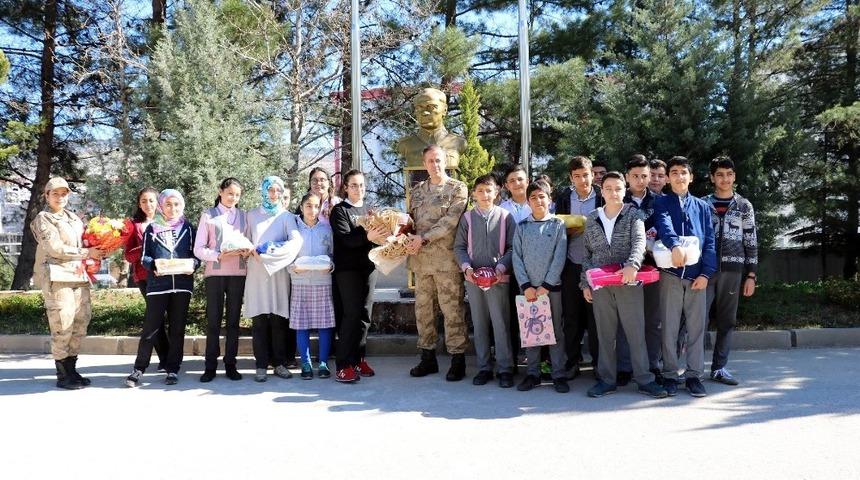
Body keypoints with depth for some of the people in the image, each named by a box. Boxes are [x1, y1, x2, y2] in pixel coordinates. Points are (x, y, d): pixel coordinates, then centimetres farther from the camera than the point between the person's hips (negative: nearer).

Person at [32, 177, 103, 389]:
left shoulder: (73, 217, 20)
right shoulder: (43, 219, 1)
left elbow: (85, 240, 22)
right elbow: (55, 248, -10)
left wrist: (99, 249, 0)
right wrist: (86, 252, -8)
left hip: (78, 276, 7)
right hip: (57, 277, -7)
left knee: (81, 323, 5)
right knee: (62, 326, -7)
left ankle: (71, 369, 15)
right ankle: (63, 376, 1)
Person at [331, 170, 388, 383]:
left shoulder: (368, 209, 15)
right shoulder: (339, 210, -2)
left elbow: (376, 233, 11)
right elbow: (345, 238, -17)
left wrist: (380, 237, -12)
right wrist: (367, 237, -33)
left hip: (366, 266, 6)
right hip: (347, 267, -6)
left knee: (363, 314, 8)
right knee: (351, 313, -9)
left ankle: (356, 358, 18)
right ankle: (343, 365, -6)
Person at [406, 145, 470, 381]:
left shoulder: (457, 188, 0)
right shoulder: (417, 191, 17)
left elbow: (451, 220, -11)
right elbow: (410, 219, 18)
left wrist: (424, 238, -15)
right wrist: (409, 240, -3)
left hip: (446, 258, -5)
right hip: (420, 258, 5)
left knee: (451, 309, -3)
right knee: (423, 308, 9)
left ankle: (457, 359, 5)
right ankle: (427, 357, 19)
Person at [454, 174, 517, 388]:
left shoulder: (505, 216, 0)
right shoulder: (467, 218, 5)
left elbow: (512, 248, 0)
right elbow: (459, 247, 7)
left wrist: (501, 268, -13)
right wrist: (466, 267, -8)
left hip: (498, 278, -2)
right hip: (473, 278, 2)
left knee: (501, 324, -2)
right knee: (479, 324, 9)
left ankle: (505, 369, 8)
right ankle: (484, 368, 18)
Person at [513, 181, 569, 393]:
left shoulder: (558, 225, 1)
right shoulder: (522, 227, 7)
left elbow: (559, 258, -5)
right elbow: (517, 258, 2)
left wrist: (546, 286, -11)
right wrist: (526, 286, -9)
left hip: (552, 286, -2)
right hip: (528, 288, 2)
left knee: (556, 331, 2)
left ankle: (559, 375, 7)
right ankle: (532, 373, 13)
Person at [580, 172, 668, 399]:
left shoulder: (633, 215, 3)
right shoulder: (592, 219, 11)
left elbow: (639, 242, -12)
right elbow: (587, 254, 13)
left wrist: (632, 264, -30)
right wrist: (585, 284, 9)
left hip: (629, 282, -2)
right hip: (600, 285, 2)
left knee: (636, 332, 0)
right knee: (605, 334, 7)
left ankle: (644, 379, 8)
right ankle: (607, 380, 14)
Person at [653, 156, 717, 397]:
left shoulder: (702, 207, 15)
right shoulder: (661, 203, 6)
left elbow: (709, 241, 9)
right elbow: (664, 225, -16)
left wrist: (706, 272, -4)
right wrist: (675, 245, -38)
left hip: (697, 274, 2)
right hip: (670, 273, -2)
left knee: (696, 327, 4)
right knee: (669, 327, 2)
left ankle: (693, 375, 13)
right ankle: (670, 375, 11)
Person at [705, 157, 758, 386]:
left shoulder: (744, 206, 9)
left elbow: (751, 242, 7)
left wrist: (751, 276, 2)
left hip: (733, 271, 2)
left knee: (727, 321, 6)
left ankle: (719, 368, 14)